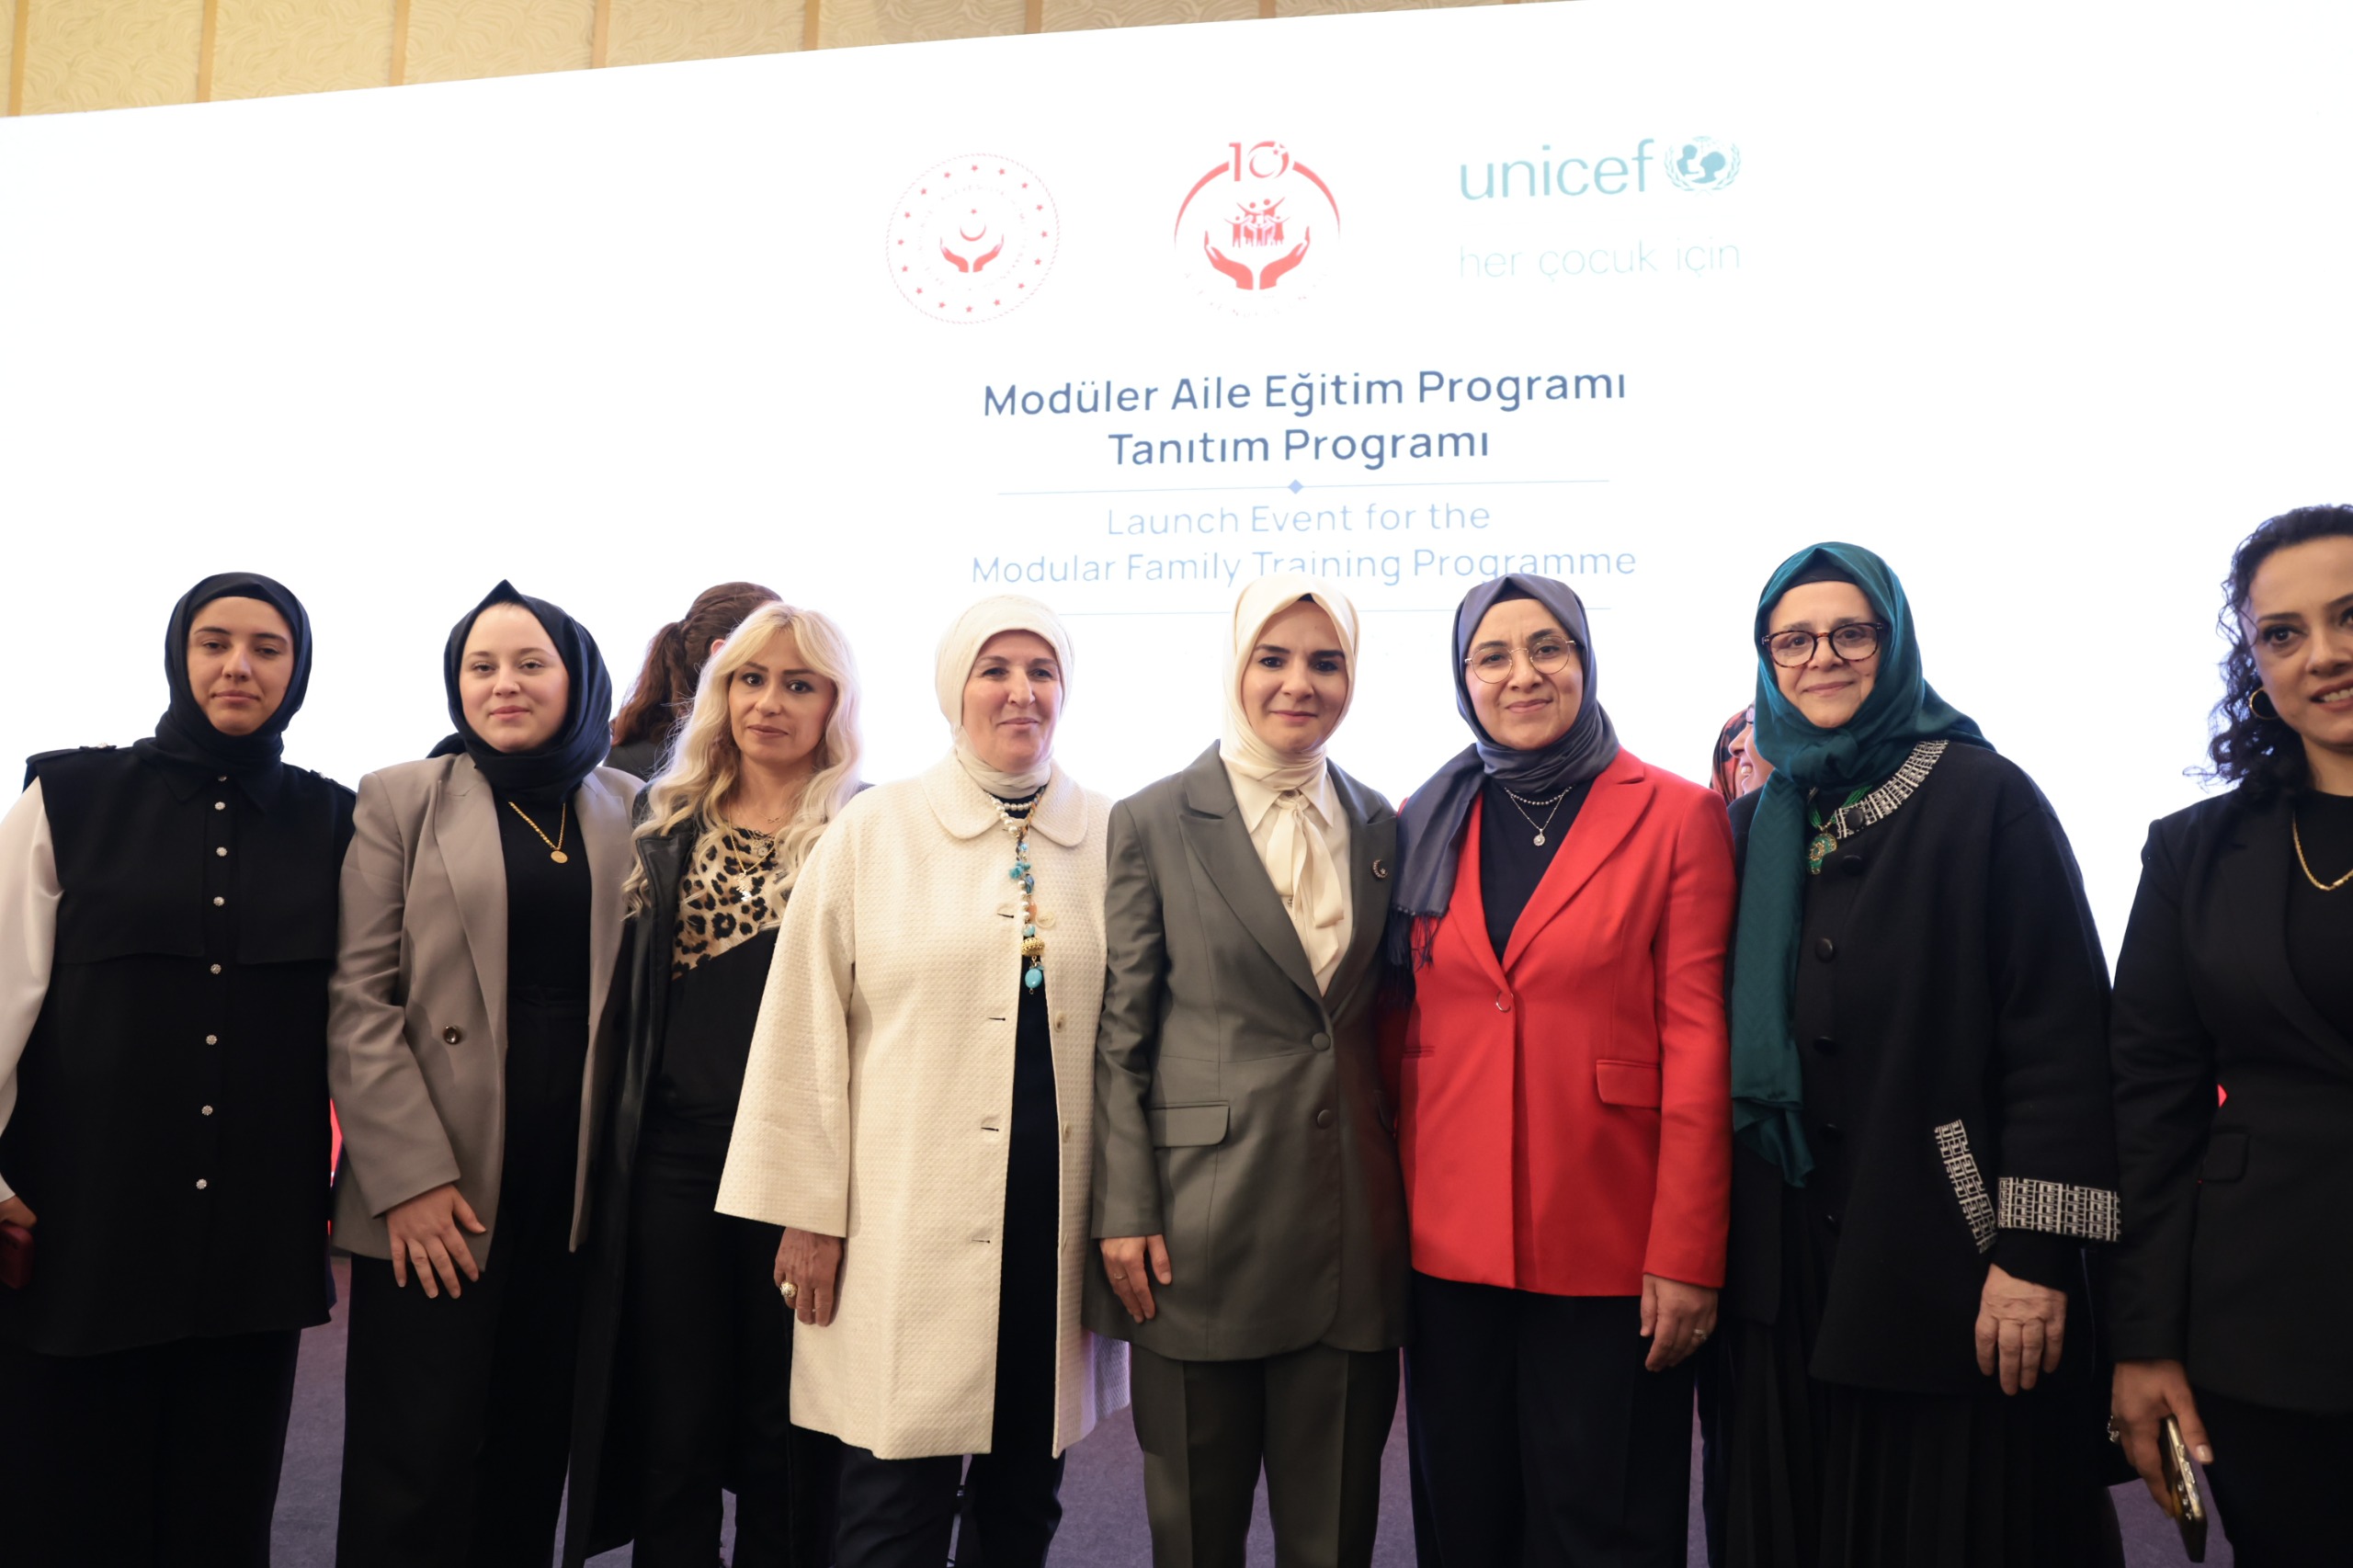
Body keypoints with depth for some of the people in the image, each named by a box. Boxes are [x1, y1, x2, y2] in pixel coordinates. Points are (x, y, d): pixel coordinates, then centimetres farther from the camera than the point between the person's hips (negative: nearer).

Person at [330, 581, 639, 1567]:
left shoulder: (627, 810, 8)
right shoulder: (402, 799, 2)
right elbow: (358, 997, -3)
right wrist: (409, 1174, -11)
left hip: (579, 1179, 2)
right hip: (435, 1192, -2)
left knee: (534, 1450, 11)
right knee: (418, 1460, 1)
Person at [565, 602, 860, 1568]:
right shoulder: (666, 827, 10)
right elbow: (621, 999, 12)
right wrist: (607, 1150, 8)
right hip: (672, 1159, 3)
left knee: (789, 1456, 9)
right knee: (671, 1446, 11)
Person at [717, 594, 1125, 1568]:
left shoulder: (1113, 838, 4)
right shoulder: (873, 832, 1)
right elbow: (807, 1032, 1)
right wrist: (806, 1213, -1)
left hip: (1061, 1223, 2)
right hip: (908, 1229, -2)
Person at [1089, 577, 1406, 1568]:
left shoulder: (1381, 826, 9)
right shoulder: (1153, 823, -2)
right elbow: (1119, 1034, -3)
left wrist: (1404, 1196, 8)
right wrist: (1123, 1214, -8)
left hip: (1352, 1220, 3)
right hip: (1204, 1221, -3)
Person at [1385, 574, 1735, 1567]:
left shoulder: (1677, 818, -2)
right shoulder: (1427, 825, 8)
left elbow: (1699, 1047, -7)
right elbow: (1404, 1033, 12)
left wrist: (1687, 1255, -11)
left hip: (1610, 1250, -3)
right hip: (1449, 1246, 3)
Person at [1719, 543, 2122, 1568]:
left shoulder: (1984, 799, -5)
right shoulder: (1754, 827, 10)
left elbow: (2062, 1035, -10)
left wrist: (2036, 1253, -16)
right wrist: (1711, 1252, 6)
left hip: (1952, 1260, -4)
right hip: (1791, 1266, 4)